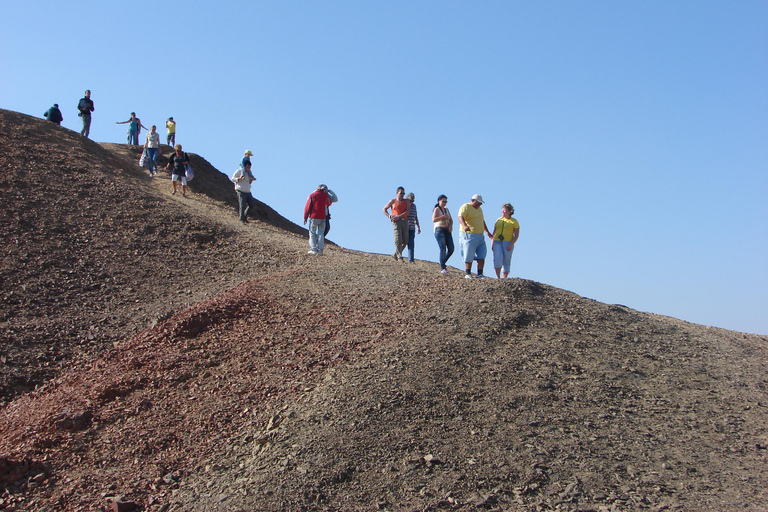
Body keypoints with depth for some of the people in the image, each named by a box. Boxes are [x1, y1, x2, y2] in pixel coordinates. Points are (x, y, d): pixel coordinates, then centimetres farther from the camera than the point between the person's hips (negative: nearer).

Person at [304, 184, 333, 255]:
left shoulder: (312, 195, 0)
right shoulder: (326, 196, 3)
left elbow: (307, 207, -3)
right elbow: (329, 204, 24)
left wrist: (305, 217, 1)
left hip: (313, 217, -1)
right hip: (322, 217, 2)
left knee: (312, 233, 6)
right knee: (321, 233, 6)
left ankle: (313, 249, -5)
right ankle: (320, 250, 0)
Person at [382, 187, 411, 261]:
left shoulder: (406, 201, 14)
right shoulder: (393, 201, 10)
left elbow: (408, 211, -1)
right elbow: (384, 209, 17)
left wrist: (399, 216, -13)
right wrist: (389, 216, 1)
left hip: (404, 221, 3)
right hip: (396, 222, -3)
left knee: (405, 241, 3)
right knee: (398, 240, -12)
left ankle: (395, 254, 18)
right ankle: (399, 257, -11)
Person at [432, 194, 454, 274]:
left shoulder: (446, 210, 18)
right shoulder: (437, 209, -2)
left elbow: (451, 220, 20)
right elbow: (434, 220, -16)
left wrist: (451, 226, 0)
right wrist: (443, 216, -20)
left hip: (447, 231, 6)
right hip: (439, 230, -6)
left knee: (451, 249, -4)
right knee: (443, 249, -17)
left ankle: (442, 261, 20)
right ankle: (442, 268, -15)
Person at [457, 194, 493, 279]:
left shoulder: (479, 209, 19)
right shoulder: (465, 207, -7)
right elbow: (460, 217, -26)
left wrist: (487, 232, 36)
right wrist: (464, 226, -44)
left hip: (480, 236, 7)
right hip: (469, 236, -7)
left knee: (481, 255, -1)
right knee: (469, 256, -5)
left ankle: (480, 274, 1)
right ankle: (467, 274, 6)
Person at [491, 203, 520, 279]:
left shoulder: (514, 221, 3)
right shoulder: (499, 220, 16)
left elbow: (517, 235, -2)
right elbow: (494, 233, 18)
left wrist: (511, 244, -14)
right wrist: (492, 243, 8)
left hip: (507, 243, -2)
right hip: (497, 242, 2)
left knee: (506, 262, -2)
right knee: (498, 258, -20)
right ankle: (498, 277, -17)